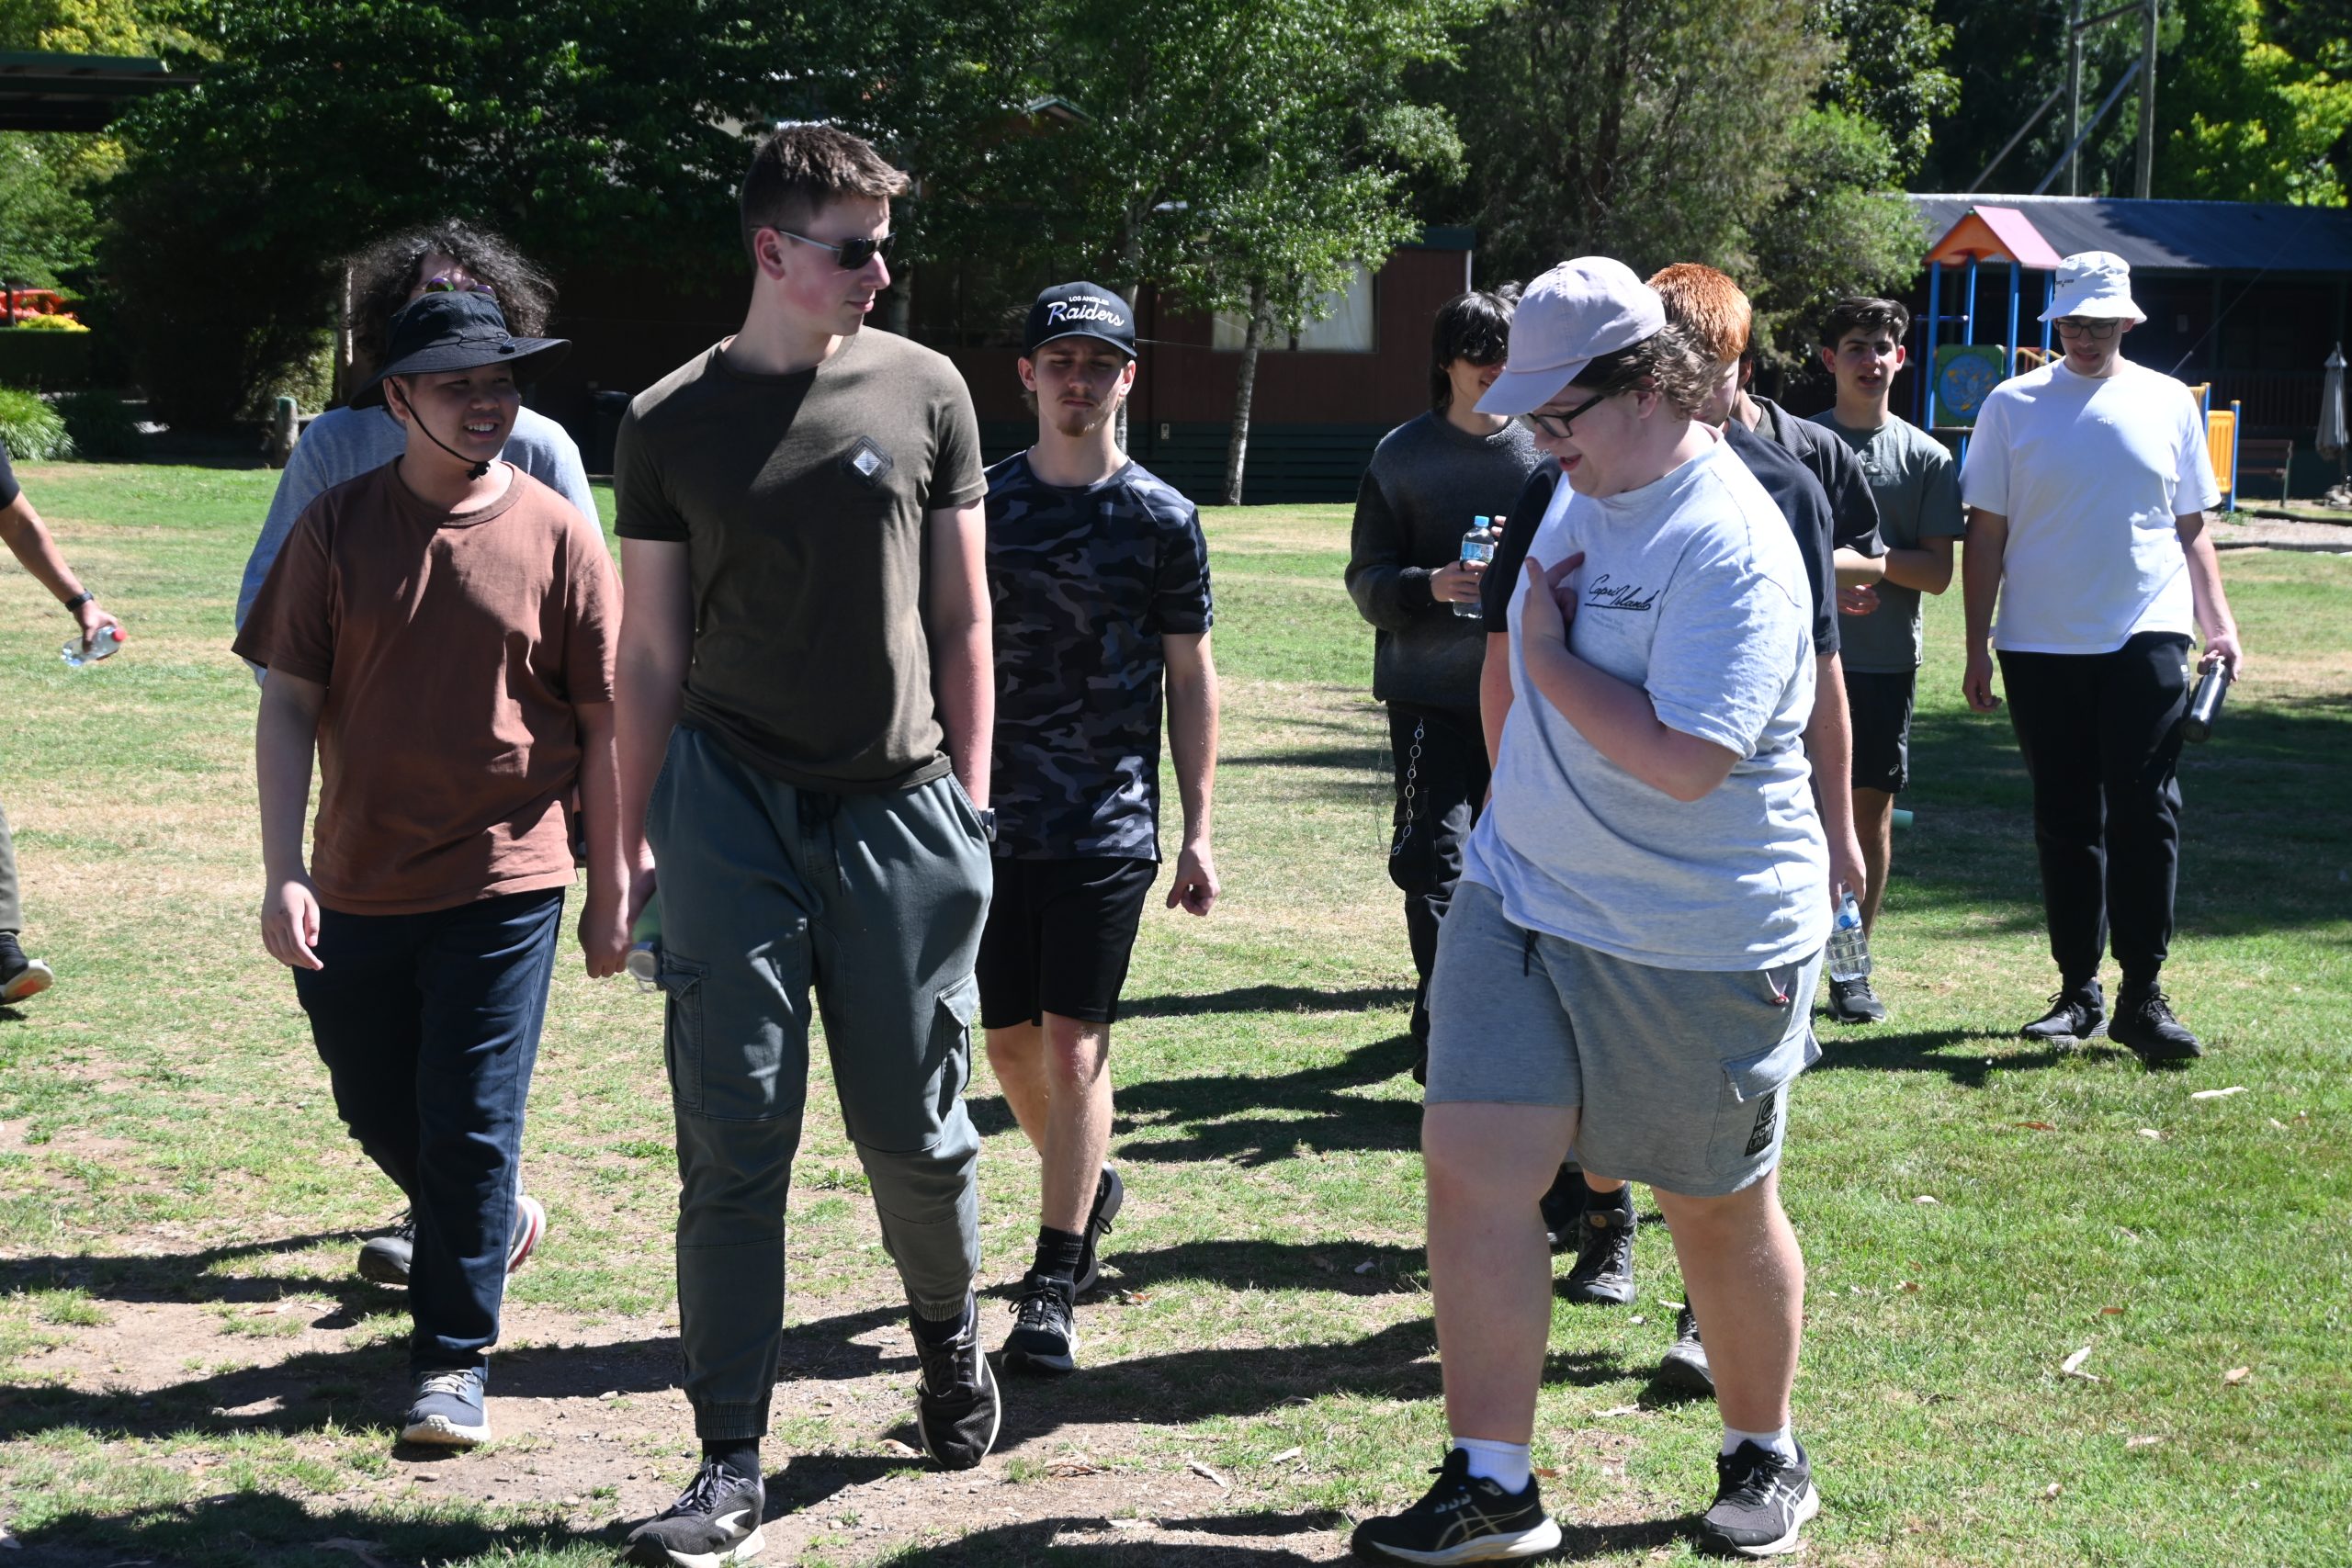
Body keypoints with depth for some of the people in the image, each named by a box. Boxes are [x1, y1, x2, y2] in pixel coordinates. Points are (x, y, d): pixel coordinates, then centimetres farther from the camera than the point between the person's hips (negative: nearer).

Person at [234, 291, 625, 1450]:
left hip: (504, 886, -3)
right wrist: (283, 874, -10)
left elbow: (605, 725, 0)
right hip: (358, 884, 3)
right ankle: (496, 1220, 45)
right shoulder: (337, 529, -1)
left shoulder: (558, 538, -4)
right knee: (379, 1112, 16)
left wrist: (610, 892, 1)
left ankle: (453, 1363, 11)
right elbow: (289, 705, -1)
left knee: (470, 1126, -2)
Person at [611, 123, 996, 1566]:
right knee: (736, 1143, -1)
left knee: (914, 1126, 7)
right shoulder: (672, 423, 3)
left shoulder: (925, 393, 4)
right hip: (731, 809, 0)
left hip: (901, 811, 1)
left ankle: (951, 1331, 38)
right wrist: (632, 840, 3)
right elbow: (651, 655, 6)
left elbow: (964, 615, 8)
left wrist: (970, 797, 4)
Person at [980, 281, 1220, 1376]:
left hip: (1109, 824, -3)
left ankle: (1053, 1288, 1)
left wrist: (1198, 828, 0)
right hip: (993, 819, 3)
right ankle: (1089, 1187, 37)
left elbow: (1191, 677, 3)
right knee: (1009, 1043, 10)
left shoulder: (1161, 519, 0)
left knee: (1074, 1048, -7)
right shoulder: (983, 502, 5)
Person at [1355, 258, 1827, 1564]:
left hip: (1702, 943, -7)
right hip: (1523, 903, 7)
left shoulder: (1730, 547, -20)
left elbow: (1686, 758, -30)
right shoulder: (1580, 491, 7)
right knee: (1470, 1165, -4)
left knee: (1718, 1211, 10)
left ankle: (1764, 1460, 33)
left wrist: (1547, 654, -19)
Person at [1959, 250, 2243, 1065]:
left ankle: (2142, 996, 0)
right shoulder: (2013, 405, 3)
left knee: (2144, 816, -6)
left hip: (2146, 639, 0)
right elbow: (1985, 534, 4)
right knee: (2065, 823, 7)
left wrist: (2219, 623, 1)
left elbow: (2192, 529, 12)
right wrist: (1978, 646, 0)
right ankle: (2078, 991, 15)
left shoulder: (2167, 403, 7)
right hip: (2041, 646, 0)